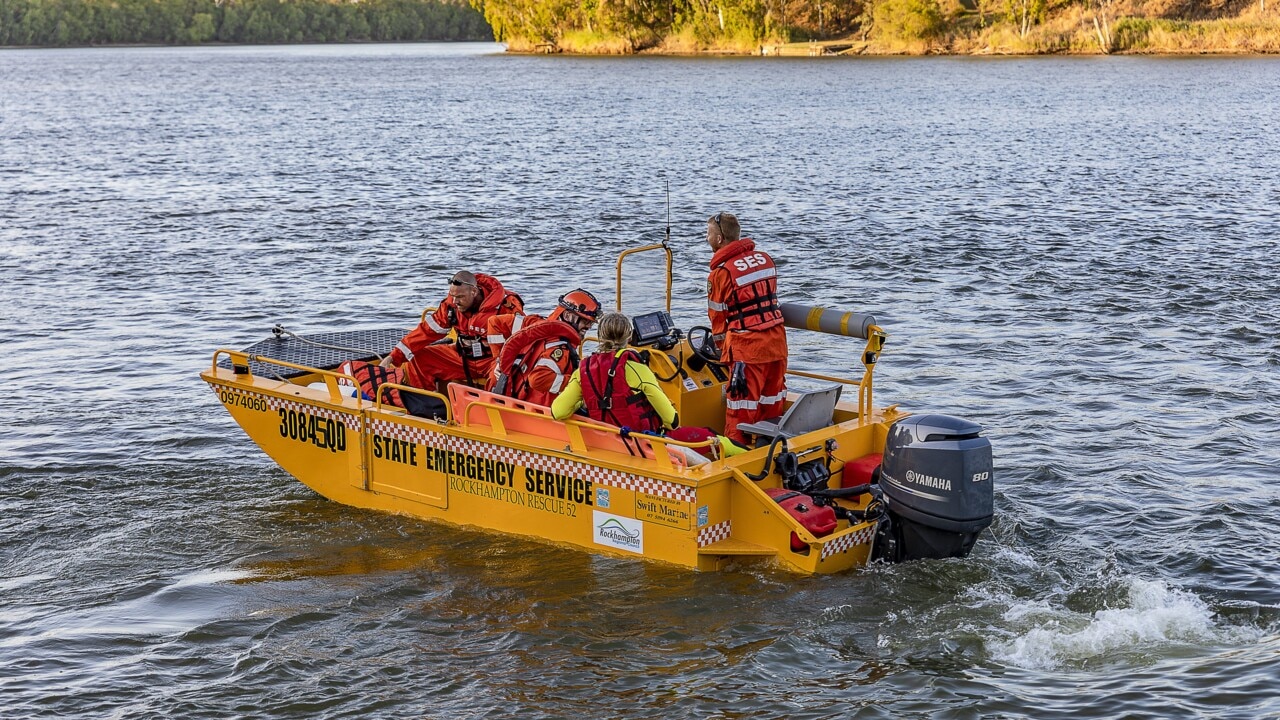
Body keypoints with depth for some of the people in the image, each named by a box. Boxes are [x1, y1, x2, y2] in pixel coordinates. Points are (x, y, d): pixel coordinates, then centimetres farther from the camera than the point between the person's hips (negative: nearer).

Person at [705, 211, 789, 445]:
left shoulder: (722, 272, -11)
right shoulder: (765, 259, 7)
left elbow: (718, 314, -2)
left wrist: (721, 344, 15)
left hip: (746, 347, -6)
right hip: (777, 341, 6)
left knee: (742, 402, 1)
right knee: (772, 402, 14)